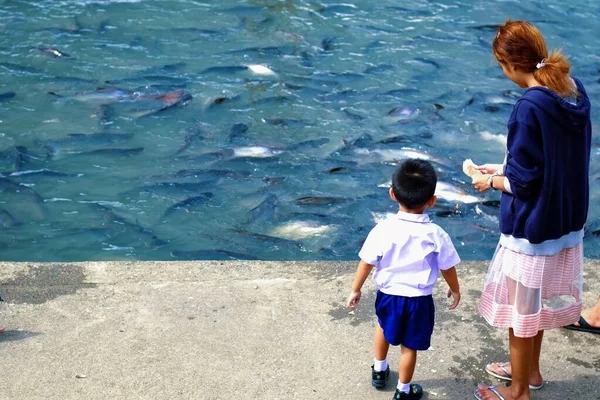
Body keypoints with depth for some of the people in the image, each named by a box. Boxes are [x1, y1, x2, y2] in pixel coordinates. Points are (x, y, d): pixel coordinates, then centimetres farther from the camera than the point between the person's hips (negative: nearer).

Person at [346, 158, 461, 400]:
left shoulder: (383, 229, -16)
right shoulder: (436, 235, -16)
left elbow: (367, 262, -7)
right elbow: (448, 268, -3)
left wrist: (356, 290, 8)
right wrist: (455, 290, 16)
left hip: (388, 295, 2)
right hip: (418, 300, -1)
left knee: (384, 327, 31)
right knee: (409, 346, 14)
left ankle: (379, 371, 46)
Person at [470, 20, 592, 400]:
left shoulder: (531, 106, -27)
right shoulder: (575, 90, -2)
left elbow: (523, 181, -22)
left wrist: (492, 181, -3)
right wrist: (503, 169, 11)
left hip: (531, 226, -8)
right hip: (566, 219, 8)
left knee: (520, 308, 10)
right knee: (538, 300, 26)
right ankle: (529, 369, 44)